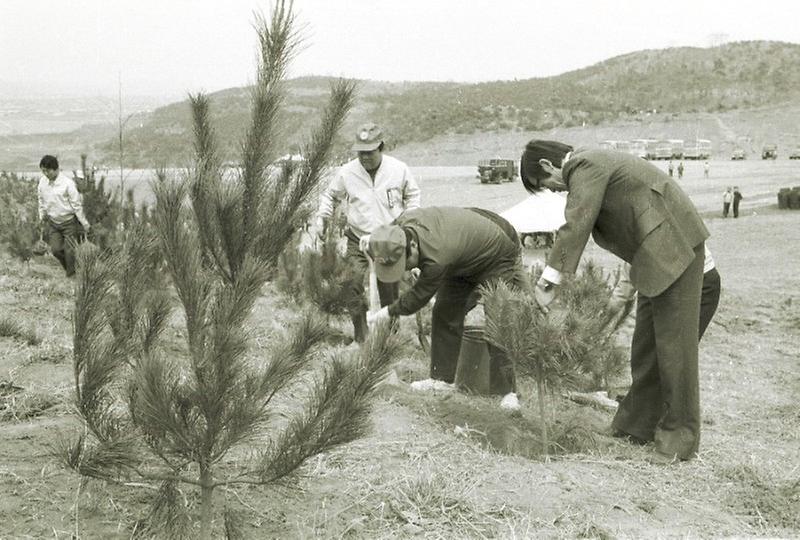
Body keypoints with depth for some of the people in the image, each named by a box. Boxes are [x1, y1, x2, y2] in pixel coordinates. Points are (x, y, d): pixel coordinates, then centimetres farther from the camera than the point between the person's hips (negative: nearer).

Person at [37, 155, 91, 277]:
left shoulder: (67, 183, -20)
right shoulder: (42, 181, -5)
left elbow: (77, 205, -14)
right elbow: (41, 201, 10)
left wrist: (85, 224, -10)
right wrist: (42, 220, 16)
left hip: (69, 222, -4)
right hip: (53, 222, 5)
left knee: (69, 251, 0)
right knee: (56, 249, 2)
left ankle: (71, 276, 17)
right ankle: (67, 268, 28)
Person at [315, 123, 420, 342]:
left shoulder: (399, 169, -6)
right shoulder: (347, 172, -6)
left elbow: (412, 195, 12)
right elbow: (330, 195, 13)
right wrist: (322, 217, 1)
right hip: (358, 242, 0)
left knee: (389, 295, 10)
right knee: (355, 292, -12)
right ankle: (361, 340, 0)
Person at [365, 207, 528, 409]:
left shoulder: (436, 258, -43)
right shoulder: (401, 224, -22)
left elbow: (417, 298, -27)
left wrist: (385, 313, -17)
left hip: (499, 257, -8)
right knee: (444, 313, 4)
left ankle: (510, 392, -12)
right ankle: (441, 377, 13)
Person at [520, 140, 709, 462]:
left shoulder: (586, 166, -14)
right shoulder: (588, 167, 17)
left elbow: (575, 227, -21)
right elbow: (579, 226, 17)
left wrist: (549, 280, -20)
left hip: (674, 249, -11)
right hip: (655, 255, 11)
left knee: (673, 343, -5)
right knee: (647, 342, 14)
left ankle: (680, 438, 3)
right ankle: (638, 423, 24)